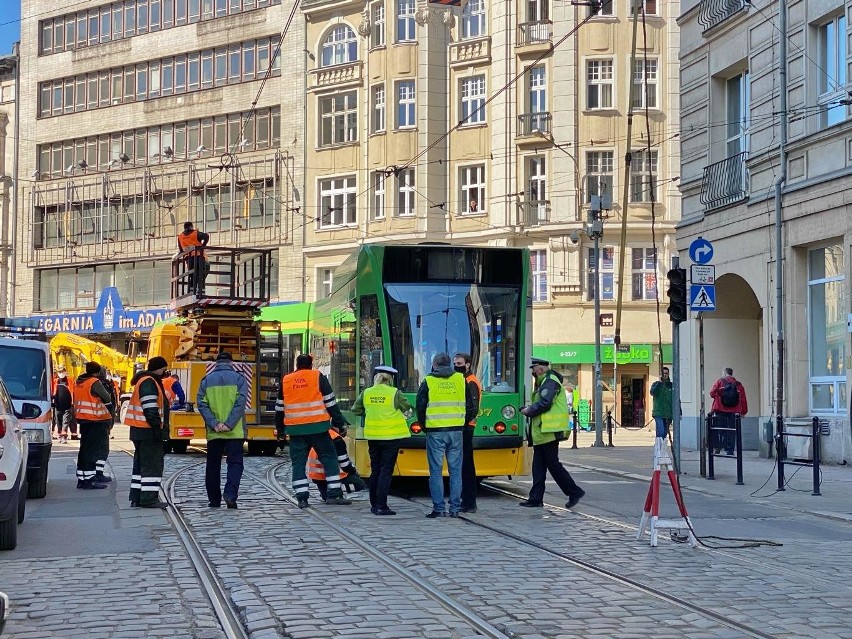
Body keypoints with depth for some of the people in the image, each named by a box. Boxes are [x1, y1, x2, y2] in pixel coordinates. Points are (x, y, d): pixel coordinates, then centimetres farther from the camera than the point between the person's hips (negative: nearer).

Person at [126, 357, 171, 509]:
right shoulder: (149, 382, -14)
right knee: (152, 464, -8)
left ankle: (136, 497, 17)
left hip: (140, 431, 11)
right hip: (148, 431, -11)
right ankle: (149, 498, -8)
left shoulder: (147, 381, 20)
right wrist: (157, 427, -21)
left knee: (140, 464, 13)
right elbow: (150, 408, -21)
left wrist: (158, 427, 21)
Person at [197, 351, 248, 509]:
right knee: (235, 463, 2)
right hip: (235, 431, -2)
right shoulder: (238, 378, 2)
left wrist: (214, 424, -8)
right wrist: (229, 424, -12)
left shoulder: (207, 380, 8)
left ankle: (214, 500, 13)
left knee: (213, 466, 10)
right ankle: (230, 495, -16)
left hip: (213, 432, 2)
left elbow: (201, 404, -2)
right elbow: (240, 403, -10)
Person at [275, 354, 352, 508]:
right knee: (329, 457, 5)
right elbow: (331, 403, -1)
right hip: (317, 426, -3)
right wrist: (339, 423, 4)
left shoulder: (285, 381, 11)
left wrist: (280, 429, 27)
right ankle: (334, 494, -1)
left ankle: (302, 497, 2)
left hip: (295, 429, 3)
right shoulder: (318, 377, 1)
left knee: (298, 462, 8)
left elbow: (279, 408, 17)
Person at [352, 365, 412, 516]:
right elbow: (407, 409, 2)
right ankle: (381, 506, -7)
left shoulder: (366, 393, 2)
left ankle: (374, 504, 19)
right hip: (391, 436, -4)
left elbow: (356, 410, 12)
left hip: (373, 436, 4)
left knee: (375, 470, 14)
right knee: (386, 471, -2)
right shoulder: (394, 393, -9)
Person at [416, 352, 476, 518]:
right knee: (455, 471, 7)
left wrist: (424, 426, 12)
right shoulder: (461, 380, 7)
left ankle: (438, 508, 0)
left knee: (436, 471, 2)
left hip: (435, 431, -2)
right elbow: (471, 408, 8)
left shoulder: (428, 382, 0)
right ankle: (455, 508, 6)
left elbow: (420, 407, -1)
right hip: (456, 431, 2)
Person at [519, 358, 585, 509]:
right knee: (538, 466, 9)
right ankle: (536, 498, 12)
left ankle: (575, 492, 1)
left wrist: (529, 410, -10)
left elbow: (545, 403, -21)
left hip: (548, 432, -10)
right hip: (542, 432, 10)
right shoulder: (544, 382, 20)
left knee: (553, 465, -6)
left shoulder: (550, 381, -12)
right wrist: (530, 409, 4)